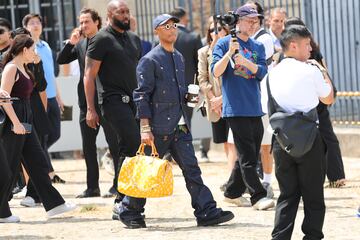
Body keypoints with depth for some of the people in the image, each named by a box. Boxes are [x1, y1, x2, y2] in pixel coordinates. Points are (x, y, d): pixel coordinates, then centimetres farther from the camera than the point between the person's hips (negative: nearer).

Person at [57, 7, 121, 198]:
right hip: (86, 101, 7)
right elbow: (61, 60, 7)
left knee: (114, 143, 0)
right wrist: (71, 43, -6)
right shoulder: (80, 44, 11)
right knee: (88, 146, 8)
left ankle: (119, 184, 4)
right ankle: (92, 187, 13)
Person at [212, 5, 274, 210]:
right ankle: (258, 197, -11)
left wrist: (244, 61, -16)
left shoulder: (258, 47, 15)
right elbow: (216, 72, -9)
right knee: (247, 156, -9)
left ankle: (233, 193, 21)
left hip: (255, 108, 6)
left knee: (250, 155, 10)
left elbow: (261, 72, 1)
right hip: (236, 107, -6)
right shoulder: (224, 44, 0)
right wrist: (229, 53, -22)